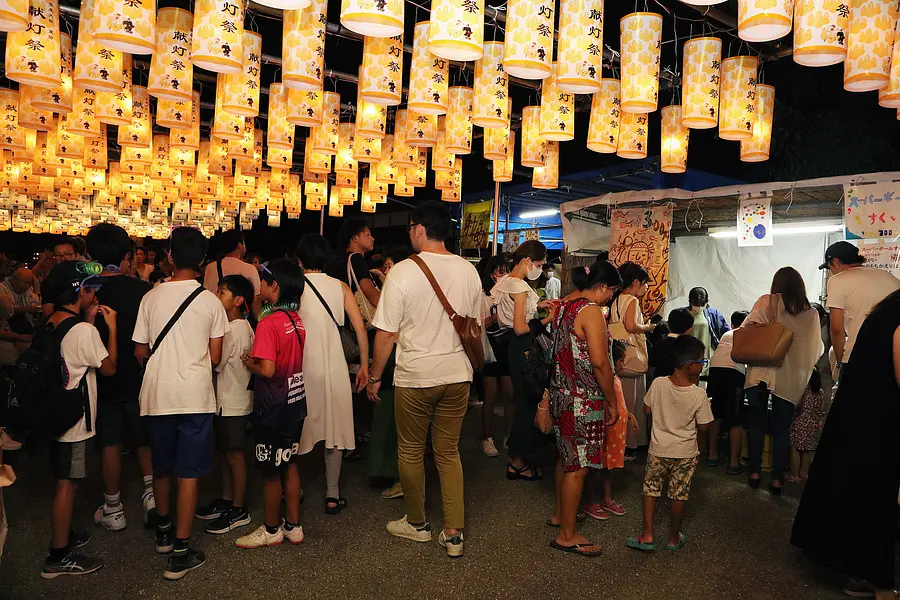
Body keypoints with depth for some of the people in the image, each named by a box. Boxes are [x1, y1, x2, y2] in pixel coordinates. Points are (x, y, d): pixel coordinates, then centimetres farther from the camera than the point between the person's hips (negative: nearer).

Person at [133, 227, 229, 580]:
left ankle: (163, 531, 38)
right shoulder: (211, 302, -6)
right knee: (188, 473, 4)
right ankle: (180, 552, 7)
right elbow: (214, 357, -3)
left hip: (156, 393, 3)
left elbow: (140, 352, 4)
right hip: (195, 395, -3)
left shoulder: (151, 297, 0)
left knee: (161, 467, 20)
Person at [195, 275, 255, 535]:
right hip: (226, 399, 9)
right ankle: (226, 500, 31)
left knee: (234, 454, 1)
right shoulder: (241, 326, 9)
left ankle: (238, 510, 13)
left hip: (233, 403, -9)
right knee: (225, 451, 18)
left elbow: (216, 363, -17)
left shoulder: (235, 329, -21)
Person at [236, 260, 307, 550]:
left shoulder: (268, 323, -20)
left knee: (270, 470, 8)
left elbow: (267, 369, -25)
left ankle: (271, 530, 23)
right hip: (295, 401, 8)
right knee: (289, 463, 17)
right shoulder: (296, 320, 3)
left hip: (273, 406, -8)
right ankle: (293, 526, 27)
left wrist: (248, 363, -6)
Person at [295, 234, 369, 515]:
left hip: (302, 366, -1)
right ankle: (333, 495, 15)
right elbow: (360, 328, -4)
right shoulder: (340, 287, 2)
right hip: (334, 367, 1)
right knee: (334, 429, 9)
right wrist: (364, 366, 4)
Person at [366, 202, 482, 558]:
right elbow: (474, 325, 11)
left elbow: (387, 333, -12)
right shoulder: (468, 271, 2)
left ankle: (417, 524, 29)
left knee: (411, 452, 14)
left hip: (415, 376, -4)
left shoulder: (403, 271, -13)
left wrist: (374, 376, 1)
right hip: (457, 374, 5)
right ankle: (453, 533, 17)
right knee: (449, 453, 14)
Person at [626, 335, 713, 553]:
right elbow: (703, 427, -9)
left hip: (659, 449, 1)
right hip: (685, 453, -1)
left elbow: (647, 409, 0)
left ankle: (647, 536, 13)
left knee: (651, 489, 13)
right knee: (679, 495, 13)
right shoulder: (699, 395, -18)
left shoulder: (658, 384, -13)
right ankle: (674, 538, 26)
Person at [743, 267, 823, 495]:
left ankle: (754, 472, 16)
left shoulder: (765, 303, -1)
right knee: (781, 429, 11)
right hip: (788, 376, 1)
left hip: (759, 372, -1)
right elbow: (815, 349, 7)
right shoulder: (810, 313, 3)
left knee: (756, 423, 12)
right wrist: (806, 368, 23)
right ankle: (777, 478, 15)